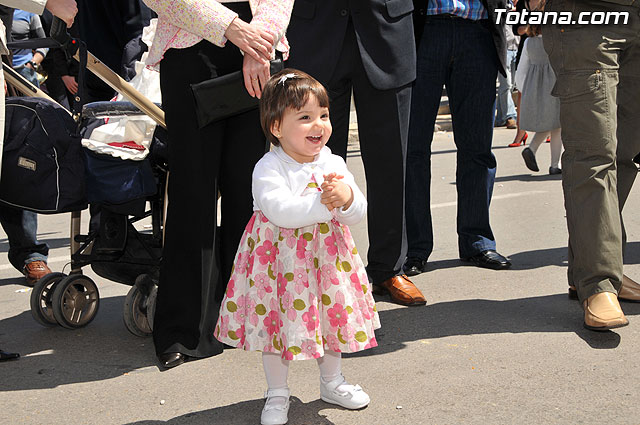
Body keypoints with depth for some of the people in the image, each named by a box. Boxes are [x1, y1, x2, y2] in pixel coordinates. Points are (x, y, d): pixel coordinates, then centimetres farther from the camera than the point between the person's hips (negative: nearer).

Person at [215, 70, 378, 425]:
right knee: (276, 322, 4)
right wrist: (322, 203, -33)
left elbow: (359, 213, -4)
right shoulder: (268, 168, -14)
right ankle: (277, 393, 22)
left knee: (334, 316, 16)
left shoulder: (333, 164, 0)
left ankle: (332, 382, 38)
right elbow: (280, 211, -29)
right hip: (281, 260, -4)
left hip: (326, 258, 5)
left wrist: (346, 197, -25)